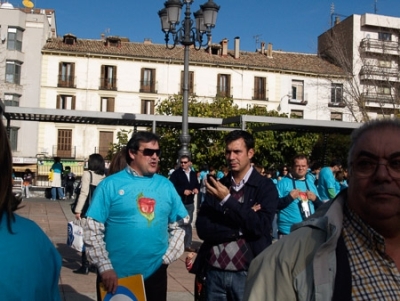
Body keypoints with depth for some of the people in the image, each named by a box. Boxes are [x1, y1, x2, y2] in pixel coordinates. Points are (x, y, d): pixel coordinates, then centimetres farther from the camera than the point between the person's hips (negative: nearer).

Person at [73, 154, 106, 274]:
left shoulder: (87, 174, -8)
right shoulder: (104, 176, 7)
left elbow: (84, 193, -14)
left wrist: (78, 210, -13)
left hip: (88, 210, -6)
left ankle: (85, 266, 0)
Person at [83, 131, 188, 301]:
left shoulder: (166, 186, 5)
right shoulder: (110, 185, -4)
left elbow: (179, 225, 11)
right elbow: (93, 230, -7)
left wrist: (168, 257, 0)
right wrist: (105, 267, -13)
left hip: (155, 274, 3)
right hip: (116, 276, -2)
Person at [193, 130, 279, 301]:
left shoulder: (265, 187, -5)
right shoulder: (217, 186, 4)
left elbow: (260, 227, -16)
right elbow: (202, 228, -2)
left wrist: (227, 200, -18)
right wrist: (241, 227, -13)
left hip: (247, 273, -3)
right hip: (214, 271, 3)